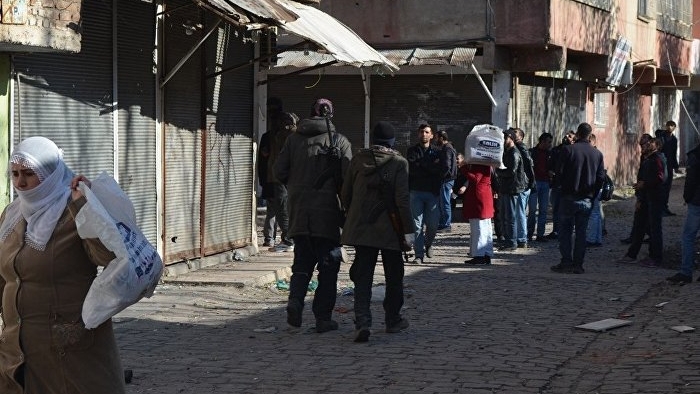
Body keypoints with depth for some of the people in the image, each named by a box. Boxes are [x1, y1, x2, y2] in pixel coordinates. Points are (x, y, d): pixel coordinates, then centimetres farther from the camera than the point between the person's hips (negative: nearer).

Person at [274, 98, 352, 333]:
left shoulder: (294, 139, 5)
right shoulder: (340, 141, -2)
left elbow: (279, 171, 4)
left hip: (299, 213, 3)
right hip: (327, 214, -3)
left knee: (302, 261, 14)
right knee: (328, 265, 5)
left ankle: (295, 300, -10)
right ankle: (323, 317, 4)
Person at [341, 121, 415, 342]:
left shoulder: (358, 159, 2)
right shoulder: (398, 163, -8)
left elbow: (345, 194, 7)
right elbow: (402, 199, -13)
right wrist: (408, 229, -9)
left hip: (360, 228, 2)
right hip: (389, 230, -2)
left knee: (362, 277, 1)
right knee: (393, 276, 14)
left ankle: (362, 322, -15)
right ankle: (393, 320, 24)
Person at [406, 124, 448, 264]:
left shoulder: (436, 152, 12)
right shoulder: (412, 151, 8)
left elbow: (444, 171, -4)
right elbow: (411, 169, -8)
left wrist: (422, 165, -10)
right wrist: (432, 167, -8)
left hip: (433, 193, 1)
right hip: (416, 193, -1)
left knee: (433, 224, -2)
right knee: (417, 224, -5)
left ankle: (428, 244, 27)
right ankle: (419, 254, -1)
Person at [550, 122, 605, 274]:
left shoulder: (568, 150, -8)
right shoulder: (597, 154, 2)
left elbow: (559, 172, -8)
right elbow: (601, 177, 2)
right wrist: (592, 194, 12)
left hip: (569, 197, -3)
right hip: (587, 199, 3)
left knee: (565, 231, 4)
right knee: (581, 232, 8)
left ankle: (566, 263, -2)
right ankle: (578, 265, 7)